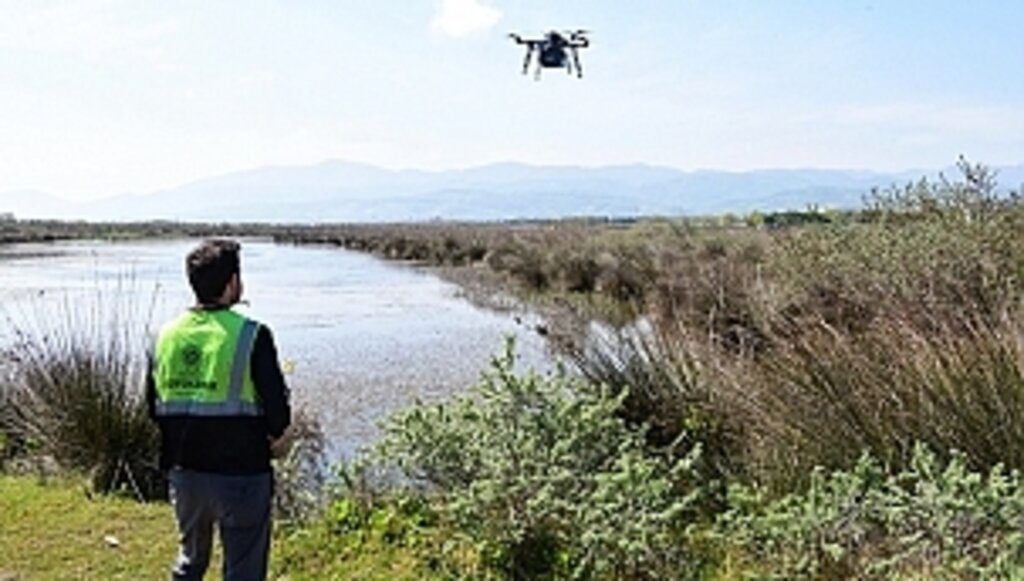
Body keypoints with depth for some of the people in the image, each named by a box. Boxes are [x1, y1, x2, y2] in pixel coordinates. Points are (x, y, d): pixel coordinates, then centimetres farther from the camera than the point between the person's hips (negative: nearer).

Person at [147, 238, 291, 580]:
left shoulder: (167, 335, 2)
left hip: (184, 472, 5)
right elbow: (278, 413, -14)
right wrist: (262, 436, 6)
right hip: (240, 475, -5)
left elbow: (153, 408, 8)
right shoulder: (251, 335, -15)